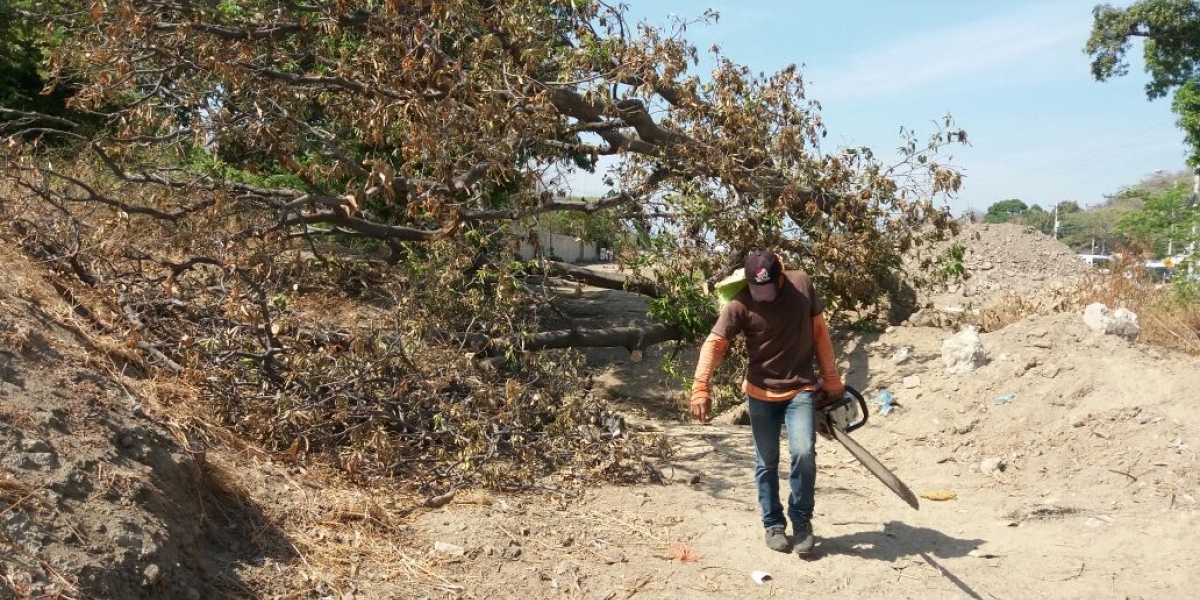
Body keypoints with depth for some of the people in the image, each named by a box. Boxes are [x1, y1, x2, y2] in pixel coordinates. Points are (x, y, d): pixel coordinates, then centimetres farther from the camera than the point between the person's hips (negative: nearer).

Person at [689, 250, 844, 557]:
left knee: (804, 453, -16)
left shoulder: (802, 284, -8)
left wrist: (831, 379, 5)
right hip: (762, 394, 0)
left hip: (801, 389, 0)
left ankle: (802, 522, 4)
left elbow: (819, 331, 3)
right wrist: (700, 389, -31)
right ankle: (773, 525, 25)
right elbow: (714, 344, -19)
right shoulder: (740, 305, -16)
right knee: (766, 463, 8)